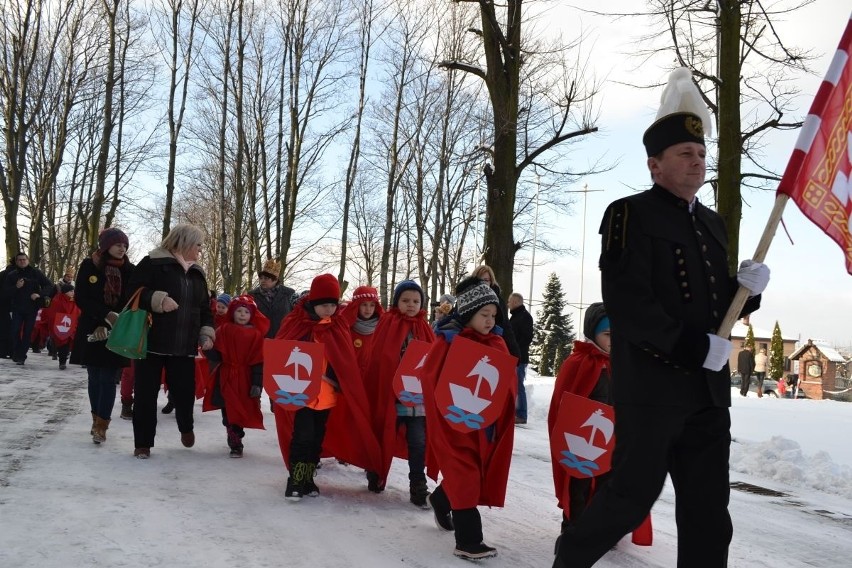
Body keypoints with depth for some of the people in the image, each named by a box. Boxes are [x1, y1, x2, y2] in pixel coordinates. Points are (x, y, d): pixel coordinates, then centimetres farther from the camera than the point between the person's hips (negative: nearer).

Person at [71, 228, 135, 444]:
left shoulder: (130, 270, -1)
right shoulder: (89, 266, -2)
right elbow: (80, 298, -6)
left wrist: (108, 325, -12)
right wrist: (107, 315, -19)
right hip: (91, 330, 1)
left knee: (108, 379, -5)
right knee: (95, 378, 10)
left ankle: (101, 425, -1)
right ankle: (97, 419, 24)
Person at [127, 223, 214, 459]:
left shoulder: (197, 273, 15)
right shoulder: (153, 263, -5)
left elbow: (205, 308, 21)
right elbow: (133, 291, -10)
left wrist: (206, 333, 8)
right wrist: (158, 299, -23)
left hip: (185, 346, 5)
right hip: (152, 342, -5)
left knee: (185, 390, 3)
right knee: (146, 393, 1)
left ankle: (186, 428, 34)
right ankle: (143, 443, 14)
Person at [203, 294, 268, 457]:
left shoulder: (256, 335, -1)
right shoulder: (224, 330, 2)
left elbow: (258, 362, -4)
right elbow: (216, 355, 0)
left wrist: (257, 384, -8)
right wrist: (208, 350, -20)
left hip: (245, 380, -1)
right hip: (226, 379, 2)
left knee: (240, 412, 0)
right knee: (228, 412, 7)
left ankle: (235, 442, 9)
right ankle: (235, 442, 20)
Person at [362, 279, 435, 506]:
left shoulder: (424, 328, 6)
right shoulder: (387, 324, -4)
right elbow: (377, 360, -7)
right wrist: (376, 393, -11)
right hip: (389, 394, -2)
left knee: (418, 443, 0)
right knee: (383, 438, 13)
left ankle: (418, 488, 8)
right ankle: (375, 477, 32)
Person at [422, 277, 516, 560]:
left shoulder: (497, 344, 8)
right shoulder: (448, 342, -10)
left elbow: (508, 379, 14)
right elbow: (432, 379, -11)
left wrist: (506, 406, 1)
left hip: (487, 424, 7)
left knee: (471, 475, 17)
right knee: (464, 478, -7)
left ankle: (441, 500, 46)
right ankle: (469, 541, 1)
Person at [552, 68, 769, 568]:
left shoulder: (714, 224, 18)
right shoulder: (630, 215, -5)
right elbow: (626, 302, -16)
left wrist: (748, 288, 0)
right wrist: (695, 347, -18)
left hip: (709, 390, 7)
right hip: (652, 387, -7)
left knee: (709, 512, 7)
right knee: (633, 496, 1)